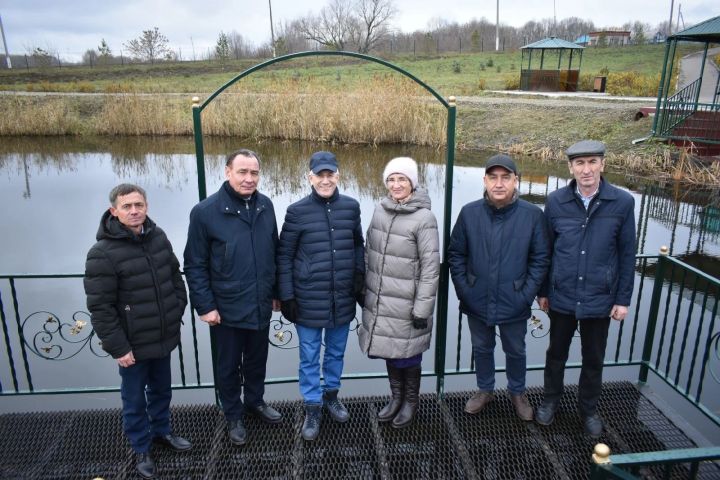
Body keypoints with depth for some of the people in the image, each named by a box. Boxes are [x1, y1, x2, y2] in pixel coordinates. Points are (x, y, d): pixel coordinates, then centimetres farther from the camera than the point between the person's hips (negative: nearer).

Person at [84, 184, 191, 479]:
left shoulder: (158, 237, -1)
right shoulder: (103, 253, -19)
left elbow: (175, 277, 12)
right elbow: (100, 307, -18)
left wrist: (177, 313, 8)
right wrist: (117, 347, -17)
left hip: (163, 337, 5)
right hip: (133, 344, -5)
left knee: (161, 389, 23)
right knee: (135, 399, 13)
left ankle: (161, 431, 46)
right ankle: (141, 449, 34)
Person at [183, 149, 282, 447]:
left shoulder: (265, 206, -2)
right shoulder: (205, 212, -15)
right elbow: (195, 265, -10)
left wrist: (276, 293, 10)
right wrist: (205, 306, -11)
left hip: (261, 306, 4)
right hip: (227, 309, -3)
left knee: (257, 360, 23)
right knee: (228, 366, 16)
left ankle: (255, 401, 47)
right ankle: (233, 416, 38)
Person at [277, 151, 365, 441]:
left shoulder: (351, 207, 0)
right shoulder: (297, 211, -8)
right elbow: (284, 256, -4)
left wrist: (359, 275, 3)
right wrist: (287, 297, -6)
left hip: (343, 299, 3)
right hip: (309, 301, -2)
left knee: (336, 352, 20)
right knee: (309, 358, 11)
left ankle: (331, 395, 43)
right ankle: (312, 408, 30)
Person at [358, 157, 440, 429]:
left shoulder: (424, 218, -15)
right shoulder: (380, 210, 2)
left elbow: (431, 267, -14)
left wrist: (423, 309, -14)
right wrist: (364, 289, 12)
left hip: (406, 304, -5)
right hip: (379, 300, 5)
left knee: (407, 355, 10)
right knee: (388, 350, 18)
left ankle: (411, 402, 35)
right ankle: (396, 397, 39)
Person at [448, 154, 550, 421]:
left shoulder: (533, 215, -12)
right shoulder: (469, 213, -9)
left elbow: (540, 259, -6)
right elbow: (455, 254, -1)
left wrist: (526, 295, -9)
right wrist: (463, 290, -5)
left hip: (514, 304, -1)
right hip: (477, 302, 1)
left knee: (515, 351, 20)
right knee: (482, 349, 21)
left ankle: (517, 393, 45)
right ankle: (485, 390, 44)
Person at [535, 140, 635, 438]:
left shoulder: (622, 203, -9)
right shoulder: (556, 201, -7)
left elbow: (627, 255, -3)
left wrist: (623, 299, -2)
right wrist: (543, 291, 5)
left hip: (600, 300, 0)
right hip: (562, 297, 1)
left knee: (594, 359, 16)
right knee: (556, 353, 18)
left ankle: (588, 409, 39)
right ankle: (551, 401, 40)